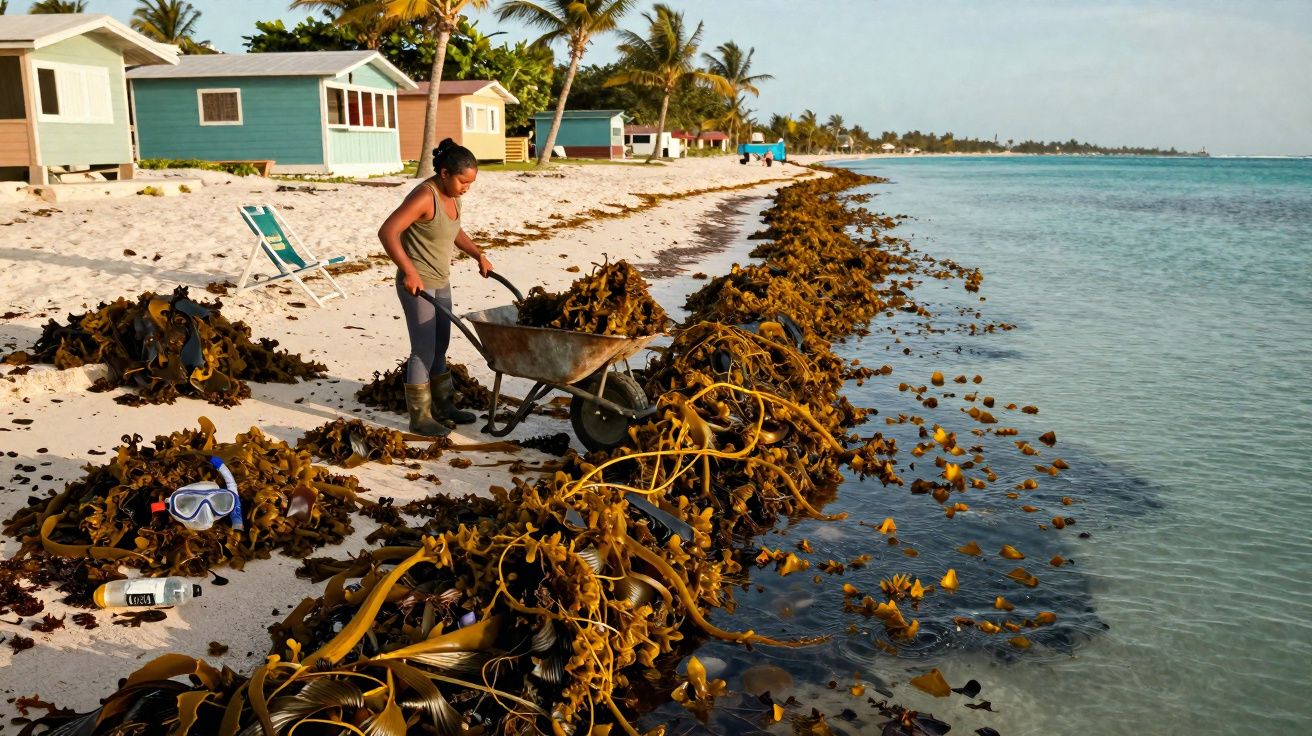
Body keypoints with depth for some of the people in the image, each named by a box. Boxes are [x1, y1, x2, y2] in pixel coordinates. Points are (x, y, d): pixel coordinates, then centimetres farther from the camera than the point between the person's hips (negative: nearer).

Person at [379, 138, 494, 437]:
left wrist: (478, 255, 16)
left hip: (440, 281, 9)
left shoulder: (451, 196, 5)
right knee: (424, 351, -3)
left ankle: (443, 406, 29)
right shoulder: (424, 197, -22)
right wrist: (409, 271, -33)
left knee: (440, 348, 17)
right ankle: (420, 419, 7)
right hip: (417, 284, -9)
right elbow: (387, 232, -28)